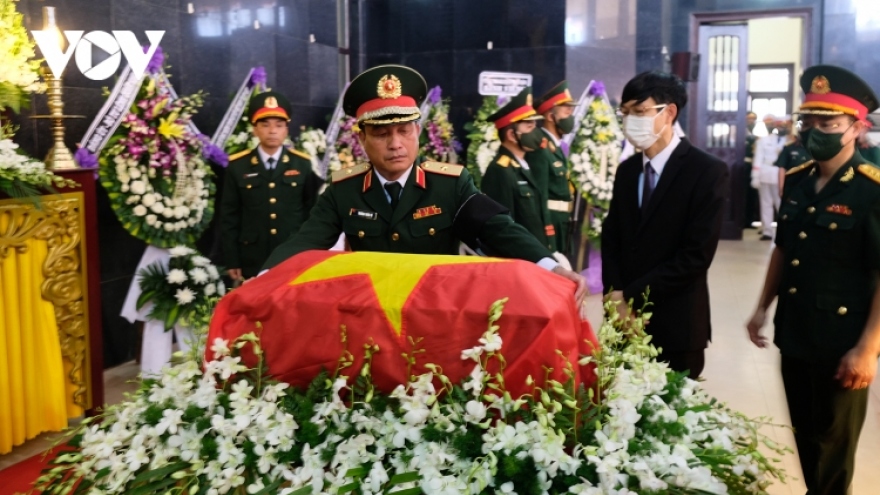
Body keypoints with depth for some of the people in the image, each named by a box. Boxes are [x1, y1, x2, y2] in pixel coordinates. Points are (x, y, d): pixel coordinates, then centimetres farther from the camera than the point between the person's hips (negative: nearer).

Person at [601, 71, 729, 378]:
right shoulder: (627, 170, 9)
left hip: (676, 323, -5)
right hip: (625, 319, 5)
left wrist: (632, 295, -14)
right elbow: (611, 238, 10)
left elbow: (697, 255, -16)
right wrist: (616, 296, -6)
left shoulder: (707, 171, -10)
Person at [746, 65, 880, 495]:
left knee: (834, 444, 12)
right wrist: (763, 308, 13)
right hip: (794, 336, 6)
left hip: (843, 345, -6)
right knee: (804, 435, 20)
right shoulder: (796, 182, 3)